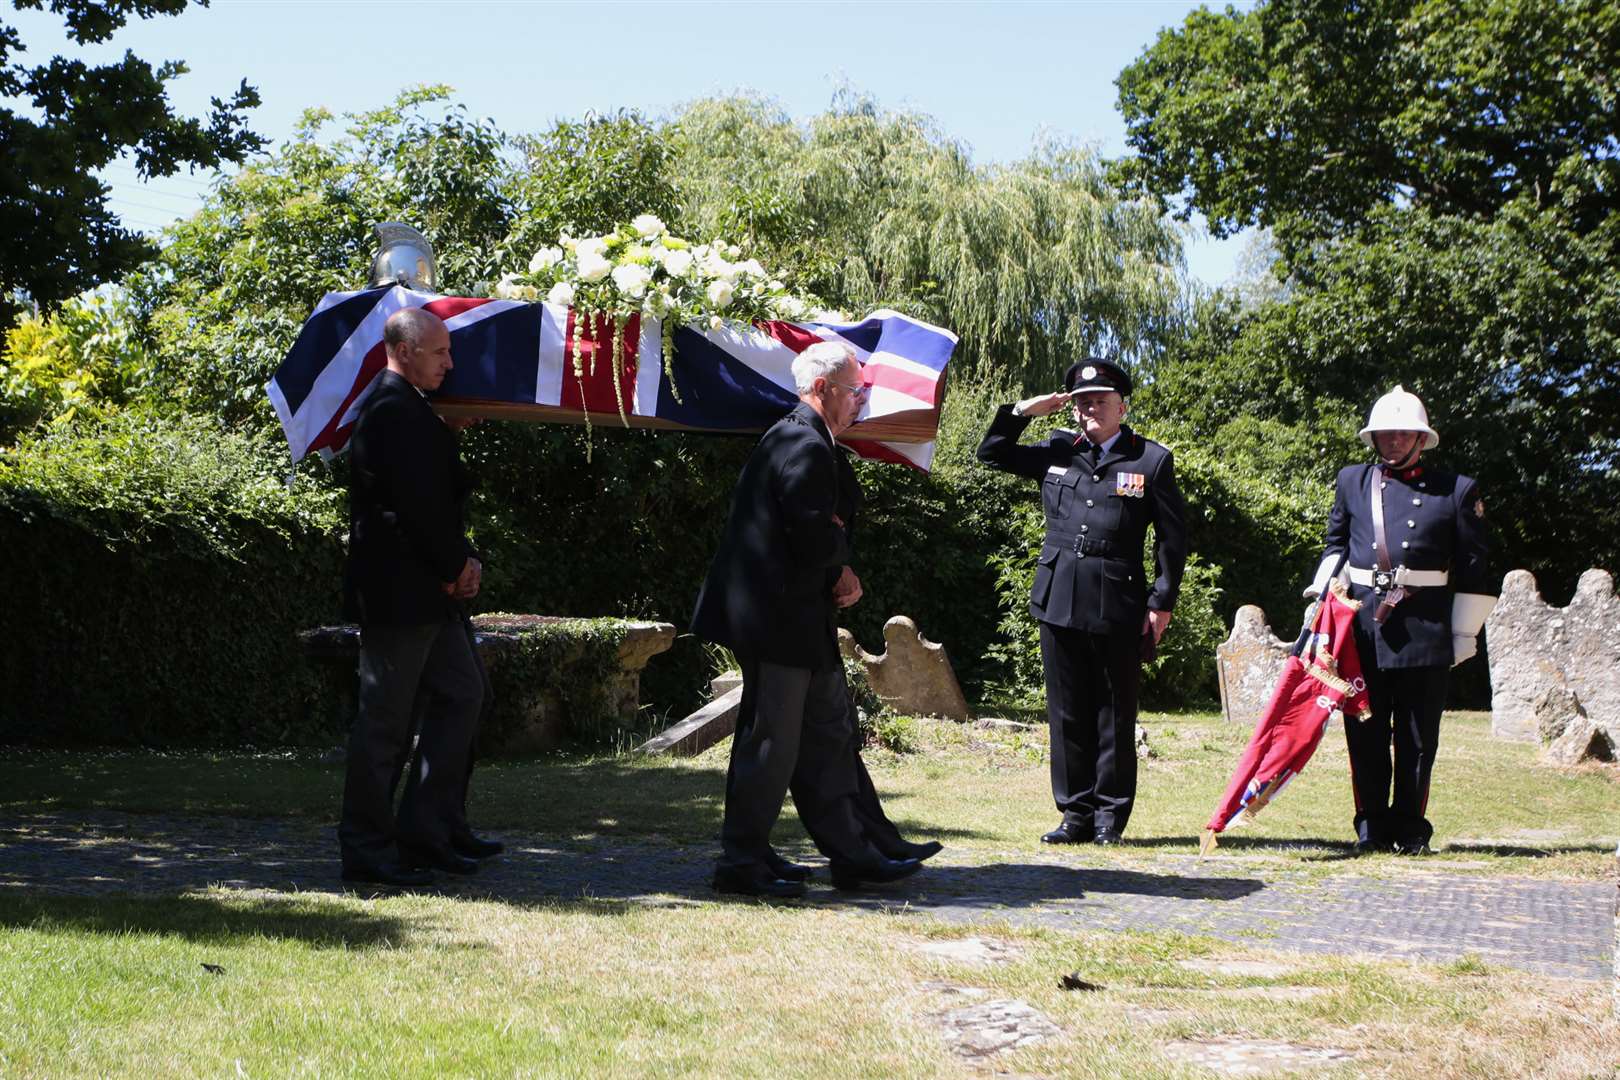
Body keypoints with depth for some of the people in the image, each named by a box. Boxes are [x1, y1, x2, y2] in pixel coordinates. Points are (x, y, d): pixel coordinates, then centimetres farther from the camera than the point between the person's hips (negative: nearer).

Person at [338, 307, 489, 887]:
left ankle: (423, 832, 18)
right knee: (385, 720, -3)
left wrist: (461, 560, 6)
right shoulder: (393, 410, -17)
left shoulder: (409, 408, 18)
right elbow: (417, 505, -22)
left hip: (426, 589, 11)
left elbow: (443, 494, 20)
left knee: (461, 695, 13)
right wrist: (456, 565, -9)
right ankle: (368, 851, 6)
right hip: (399, 593, -11)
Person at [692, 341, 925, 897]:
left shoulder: (793, 439, 16)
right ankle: (742, 862, 6)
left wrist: (838, 571, 2)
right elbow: (814, 543, -25)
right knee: (771, 742, -3)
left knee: (827, 726, 14)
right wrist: (841, 541, -3)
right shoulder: (807, 448, -18)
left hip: (792, 617, 11)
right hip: (779, 620, -11)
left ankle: (848, 852, 21)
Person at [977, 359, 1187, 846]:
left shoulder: (1152, 460, 3)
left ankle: (1110, 814, 11)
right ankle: (1076, 812, 14)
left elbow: (1172, 538, 2)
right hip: (1059, 601, 4)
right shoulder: (1056, 451, 12)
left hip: (1118, 609, -3)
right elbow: (991, 454, 20)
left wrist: (1162, 603, -4)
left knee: (1114, 715, 3)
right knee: (1067, 713, 7)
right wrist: (1022, 412, 5)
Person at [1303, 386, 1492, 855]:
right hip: (1362, 623, 2)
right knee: (1366, 731, 4)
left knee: (1417, 736, 3)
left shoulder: (1457, 490, 5)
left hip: (1426, 627, -2)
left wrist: (1464, 634, 2)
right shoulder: (1352, 482, 12)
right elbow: (1335, 544, 24)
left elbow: (1473, 569, 6)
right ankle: (1372, 828, 11)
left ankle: (1410, 829, 11)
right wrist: (1321, 589, 7)